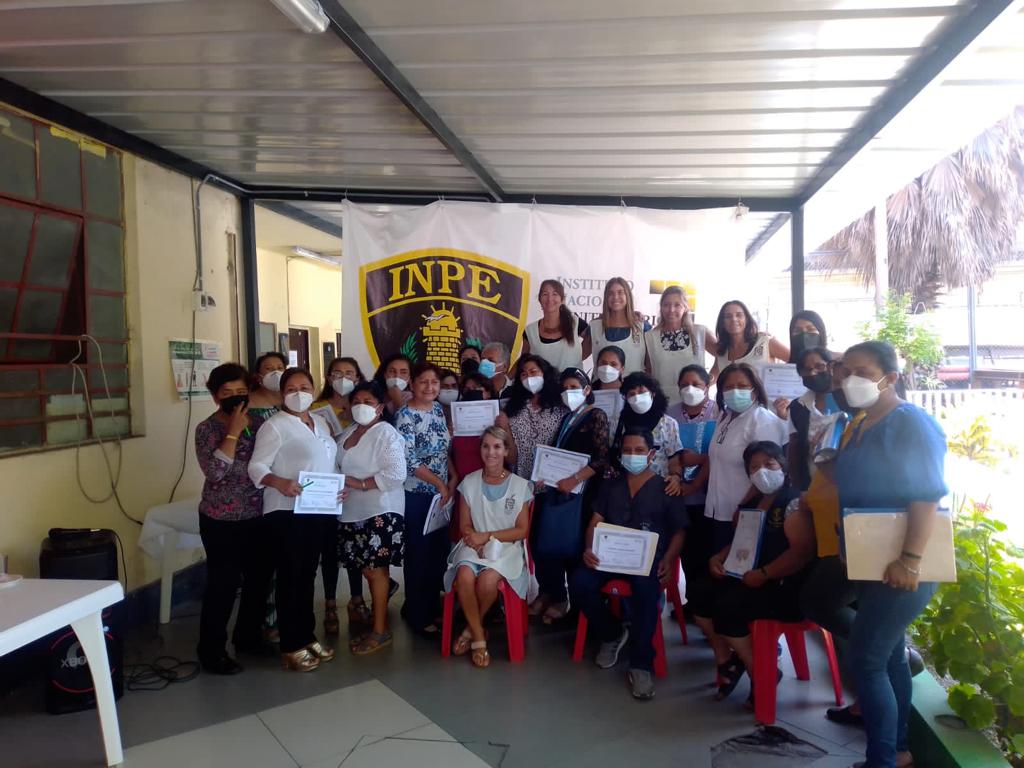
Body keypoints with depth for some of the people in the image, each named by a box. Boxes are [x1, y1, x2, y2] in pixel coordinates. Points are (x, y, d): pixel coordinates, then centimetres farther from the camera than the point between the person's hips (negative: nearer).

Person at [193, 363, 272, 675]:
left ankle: (249, 637, 32)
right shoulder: (207, 428, -8)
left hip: (258, 516, 5)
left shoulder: (259, 423, 5)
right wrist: (234, 431, -21)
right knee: (223, 583, -2)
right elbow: (214, 471, -22)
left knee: (260, 578, 13)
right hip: (221, 520, -5)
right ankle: (211, 651, 13)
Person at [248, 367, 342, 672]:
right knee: (290, 577, 0)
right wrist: (279, 482, -34)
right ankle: (291, 647, 9)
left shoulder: (320, 422, 13)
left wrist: (340, 487, 1)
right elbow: (256, 467, -15)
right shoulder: (274, 425, -9)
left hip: (319, 510, 7)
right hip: (287, 512, -7)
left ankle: (307, 636, 27)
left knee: (308, 575, 15)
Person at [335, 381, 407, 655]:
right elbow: (338, 467, 19)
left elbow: (396, 474, -18)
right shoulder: (348, 433, 16)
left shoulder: (387, 434, -9)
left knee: (374, 568, -3)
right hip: (353, 512, 7)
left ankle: (380, 630, 6)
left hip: (380, 512, -7)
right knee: (366, 568, 11)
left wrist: (361, 484, -18)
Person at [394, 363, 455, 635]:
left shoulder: (438, 408, 7)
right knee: (418, 553, 3)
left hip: (442, 491, 7)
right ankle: (418, 615, 16)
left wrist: (453, 477, 2)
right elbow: (409, 461, -20)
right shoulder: (405, 415, -15)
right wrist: (438, 482, -17)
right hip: (416, 495, -7)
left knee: (439, 550, 14)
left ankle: (433, 604, 30)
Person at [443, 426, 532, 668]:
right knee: (465, 576, -32)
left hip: (506, 547, -1)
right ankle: (479, 638, -12)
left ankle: (471, 629, -1)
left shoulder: (521, 486, 0)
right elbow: (464, 526, 7)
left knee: (488, 580, -32)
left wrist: (487, 536, -12)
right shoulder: (469, 482, 6)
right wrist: (474, 539, -16)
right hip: (474, 545, 2)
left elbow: (522, 530, -1)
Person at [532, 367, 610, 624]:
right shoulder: (566, 418, 19)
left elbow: (602, 458, -13)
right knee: (546, 543, 3)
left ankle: (566, 599, 11)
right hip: (557, 489, 7)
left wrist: (574, 479, -20)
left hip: (580, 491, -6)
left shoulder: (597, 416, -3)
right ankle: (550, 593, 17)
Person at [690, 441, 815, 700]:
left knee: (726, 607, -25)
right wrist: (718, 558, 3)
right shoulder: (752, 503, 14)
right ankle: (726, 662, 6)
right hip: (750, 577, 9)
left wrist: (763, 574, -25)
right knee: (699, 592, -4)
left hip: (785, 585, -9)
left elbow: (802, 551, -22)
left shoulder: (794, 501, -12)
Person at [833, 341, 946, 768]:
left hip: (901, 567, -9)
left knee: (864, 660, -9)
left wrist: (910, 560, -28)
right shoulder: (861, 426, 11)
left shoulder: (911, 423, -16)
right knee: (888, 654, 17)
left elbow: (927, 494, -23)